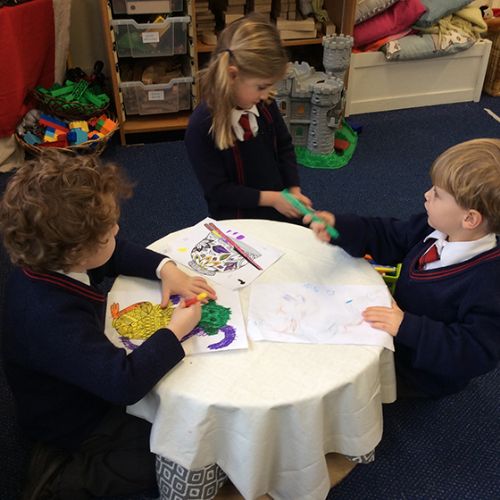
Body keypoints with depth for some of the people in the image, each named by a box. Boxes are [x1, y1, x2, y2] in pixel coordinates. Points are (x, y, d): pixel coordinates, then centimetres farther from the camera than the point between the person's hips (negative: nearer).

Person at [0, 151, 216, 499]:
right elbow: (124, 382, -47)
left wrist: (166, 269, -14)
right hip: (77, 425, -8)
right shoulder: (51, 318, -41)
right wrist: (175, 331, -32)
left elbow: (117, 255, 3)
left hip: (89, 385, 8)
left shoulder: (46, 261, -14)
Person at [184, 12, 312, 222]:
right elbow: (217, 190, -19)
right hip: (237, 219, -5)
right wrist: (270, 198, -21)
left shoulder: (265, 105, -6)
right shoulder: (201, 126, -23)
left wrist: (294, 190, -4)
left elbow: (284, 146, 9)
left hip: (279, 204, 5)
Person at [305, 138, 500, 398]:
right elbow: (390, 238, 3)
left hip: (425, 373, -7)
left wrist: (408, 328, -38)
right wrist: (339, 227, -13)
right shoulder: (432, 227, -11)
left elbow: (476, 354, -32)